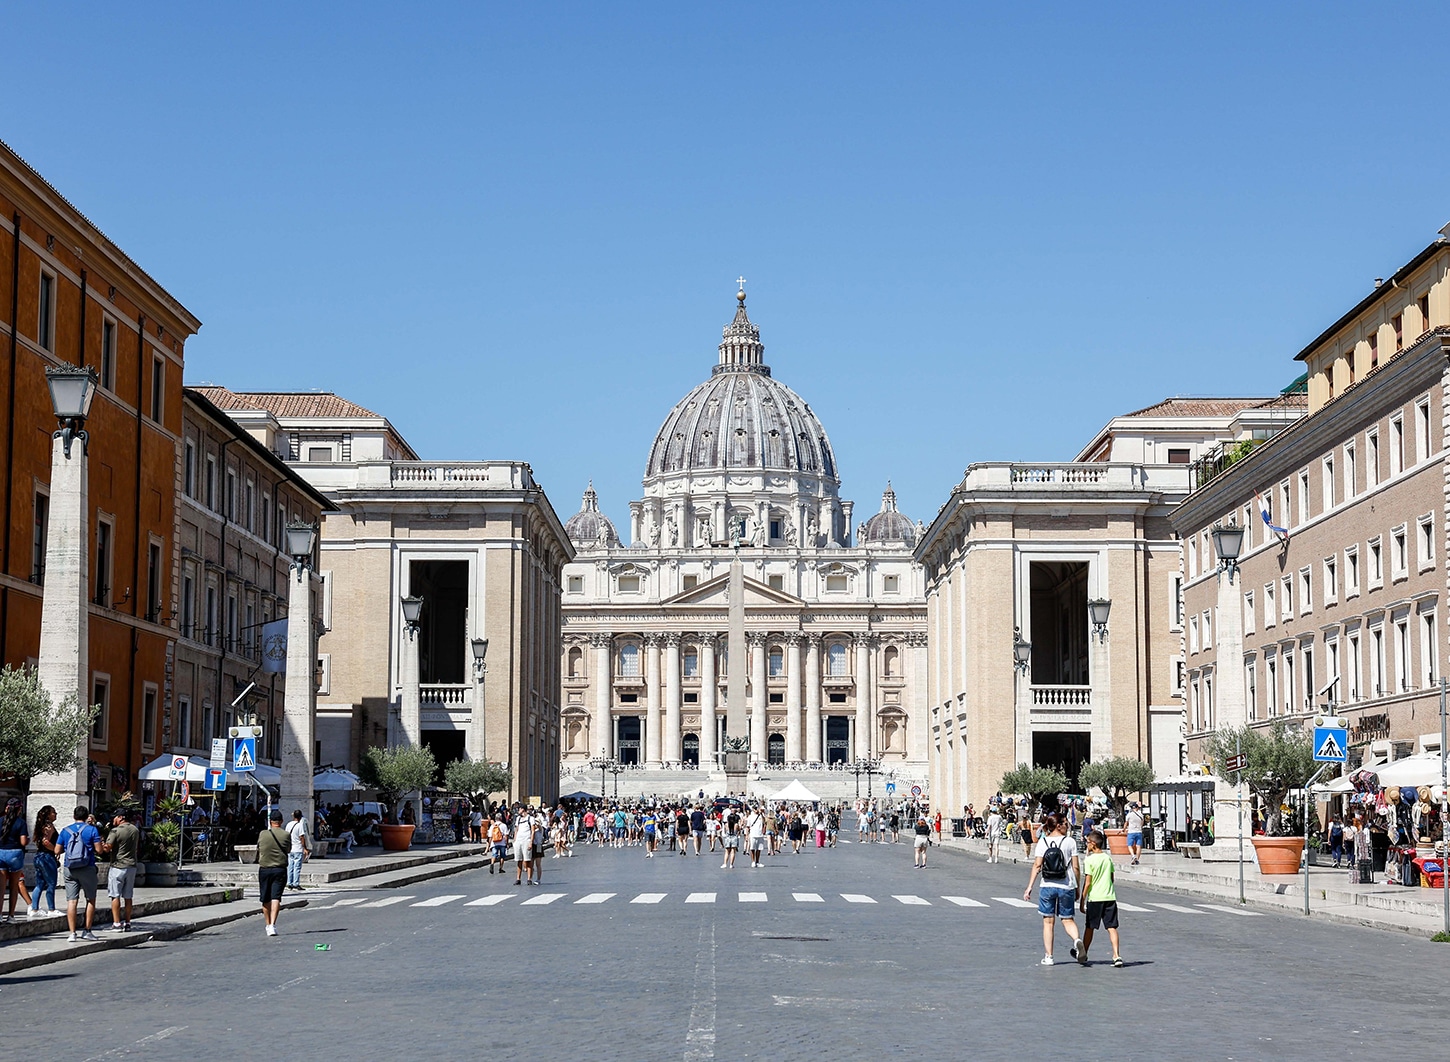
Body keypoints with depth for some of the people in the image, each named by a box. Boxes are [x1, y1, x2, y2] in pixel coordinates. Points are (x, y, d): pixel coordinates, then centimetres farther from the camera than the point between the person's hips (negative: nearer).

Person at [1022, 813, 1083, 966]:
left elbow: (1037, 865, -5)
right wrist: (1076, 887, 9)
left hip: (1047, 886, 0)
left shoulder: (1042, 842, -1)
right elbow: (1075, 867, 0)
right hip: (1066, 886, 0)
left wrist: (1029, 887, -1)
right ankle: (1076, 940, -15)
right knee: (1067, 919, 14)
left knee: (1048, 922, 8)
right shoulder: (1070, 842, -2)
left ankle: (1048, 957, 8)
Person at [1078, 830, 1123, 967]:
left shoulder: (1089, 860, -10)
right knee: (1112, 927, 0)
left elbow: (1087, 883, -11)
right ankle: (1116, 956, -12)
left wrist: (1082, 901, -5)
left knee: (1089, 928, 11)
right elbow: (1112, 878, 14)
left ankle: (1083, 955, 26)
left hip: (1094, 898, -4)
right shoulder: (1108, 858, 6)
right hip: (1110, 897, 4)